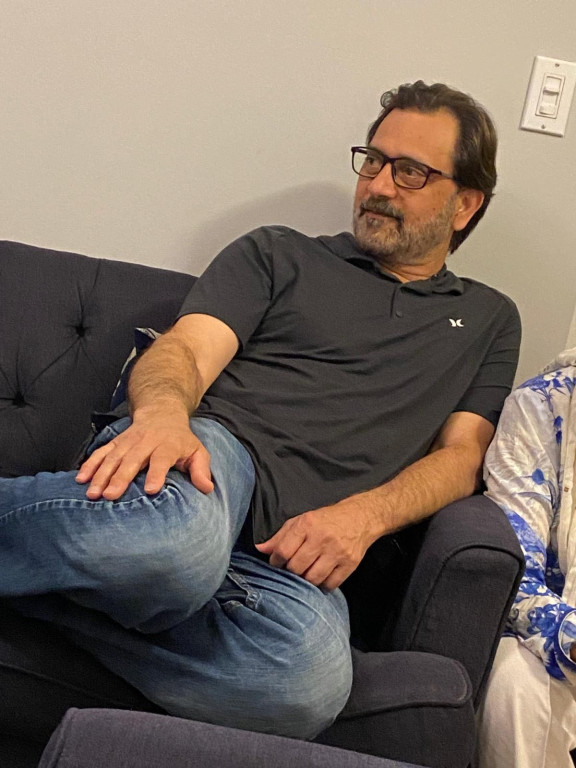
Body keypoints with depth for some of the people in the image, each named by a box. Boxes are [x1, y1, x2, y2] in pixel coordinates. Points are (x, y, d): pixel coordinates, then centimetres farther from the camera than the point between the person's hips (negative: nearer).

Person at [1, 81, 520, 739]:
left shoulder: (488, 320, 26)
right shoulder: (278, 254, 20)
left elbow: (460, 454, 15)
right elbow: (183, 351, 6)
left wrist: (362, 515, -7)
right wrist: (163, 411, -20)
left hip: (297, 543, 2)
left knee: (311, 680, -37)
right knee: (177, 539, -43)